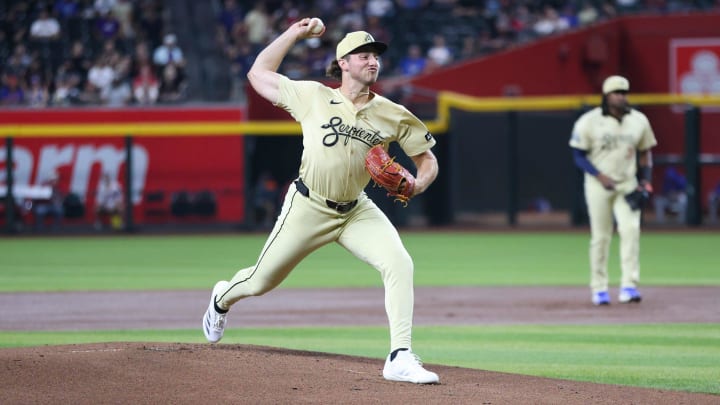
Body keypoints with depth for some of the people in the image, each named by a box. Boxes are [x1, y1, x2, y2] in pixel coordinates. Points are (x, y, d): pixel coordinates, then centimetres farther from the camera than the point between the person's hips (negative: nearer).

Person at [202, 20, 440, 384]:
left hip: (357, 211, 2)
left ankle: (400, 358, -23)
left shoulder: (394, 115, -3)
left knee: (400, 263, -22)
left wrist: (418, 184, -20)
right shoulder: (313, 97, -8)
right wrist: (293, 34, -1)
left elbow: (427, 159, 2)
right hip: (308, 207, -2)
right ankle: (223, 297, 47)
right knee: (262, 281, 9)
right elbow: (258, 74, 0)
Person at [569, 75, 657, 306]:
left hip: (627, 184, 2)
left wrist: (645, 180, 1)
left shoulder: (639, 121, 5)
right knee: (600, 236, 1)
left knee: (630, 229, -15)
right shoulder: (589, 122, -6)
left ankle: (628, 286, -17)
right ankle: (599, 289, 11)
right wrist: (600, 176, -16)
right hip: (598, 185, -2)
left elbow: (645, 152, 15)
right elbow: (579, 156, -3)